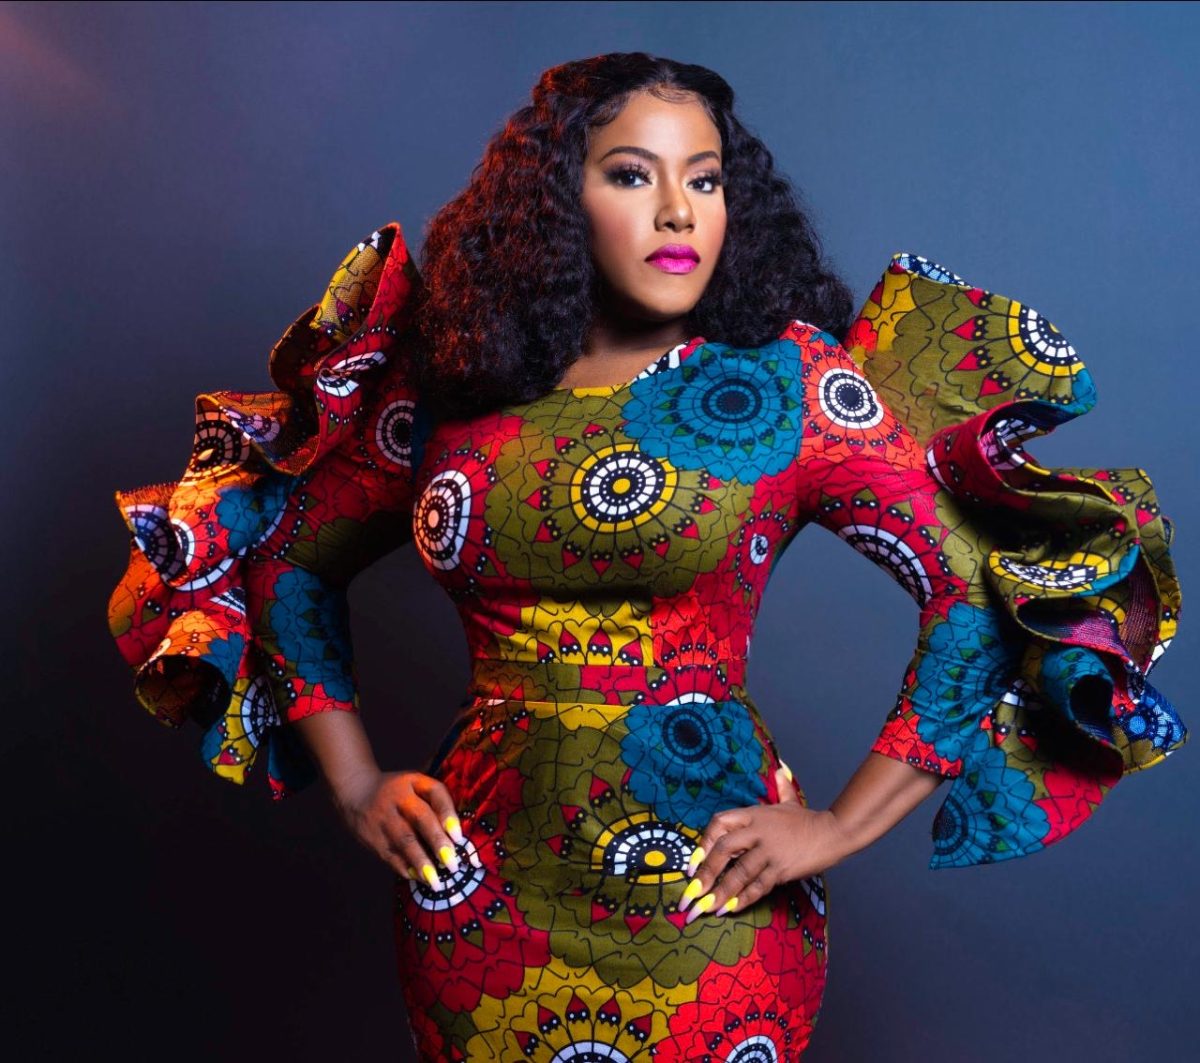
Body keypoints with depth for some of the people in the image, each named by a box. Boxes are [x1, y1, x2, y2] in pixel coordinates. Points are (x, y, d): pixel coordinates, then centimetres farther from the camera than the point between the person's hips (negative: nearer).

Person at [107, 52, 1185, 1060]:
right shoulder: (451, 392, 1)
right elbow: (283, 560, 13)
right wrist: (357, 785, 5)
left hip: (705, 896, -2)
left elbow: (989, 584, -11)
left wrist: (842, 826, -13)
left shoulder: (787, 379, -7)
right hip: (479, 895, 3)